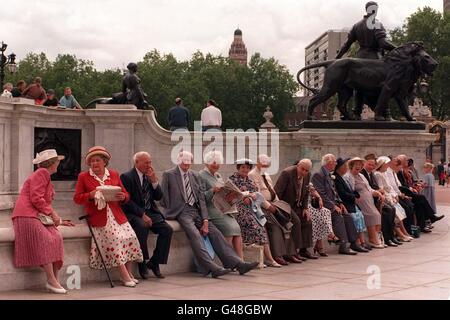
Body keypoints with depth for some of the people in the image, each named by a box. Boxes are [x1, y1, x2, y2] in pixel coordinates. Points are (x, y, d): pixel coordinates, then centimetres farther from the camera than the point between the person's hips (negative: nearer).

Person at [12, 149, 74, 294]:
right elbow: (36, 199, -15)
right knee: (46, 240, -25)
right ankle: (52, 280, -27)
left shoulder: (46, 176, 27)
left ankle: (54, 279, -22)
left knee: (57, 237, -15)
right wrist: (52, 213, -13)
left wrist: (58, 220, 25)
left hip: (38, 216, 9)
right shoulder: (41, 173, -4)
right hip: (26, 216, -9)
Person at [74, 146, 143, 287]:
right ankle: (125, 276, -21)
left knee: (131, 237, -18)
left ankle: (129, 274, -7)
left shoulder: (114, 174, 16)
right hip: (99, 217, -3)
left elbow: (126, 195, 19)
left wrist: (123, 197, -6)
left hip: (116, 215, 3)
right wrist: (91, 195, -13)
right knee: (115, 238, -25)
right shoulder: (83, 177, 9)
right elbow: (77, 198, 6)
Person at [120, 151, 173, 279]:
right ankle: (143, 263, -19)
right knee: (142, 227, -36)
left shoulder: (150, 176, 15)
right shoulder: (127, 177, -5)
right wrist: (142, 214, -20)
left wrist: (154, 181, -5)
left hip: (150, 212, 6)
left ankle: (154, 262, -6)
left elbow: (158, 197, 10)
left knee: (167, 230, -17)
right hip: (134, 214, -6)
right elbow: (127, 201, -12)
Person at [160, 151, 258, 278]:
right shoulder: (168, 174, 3)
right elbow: (163, 198, 3)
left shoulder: (194, 175, 16)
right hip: (181, 212, -5)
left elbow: (201, 198, 9)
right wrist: (171, 212, -7)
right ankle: (212, 268, -40)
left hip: (196, 210, 5)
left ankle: (238, 264, -14)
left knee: (214, 232, -9)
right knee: (195, 234, -28)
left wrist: (205, 220, -2)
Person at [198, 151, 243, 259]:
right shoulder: (201, 176, -2)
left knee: (236, 229, -15)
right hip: (212, 210, -7)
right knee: (229, 227, -26)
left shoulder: (218, 175, 24)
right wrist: (213, 191, -23)